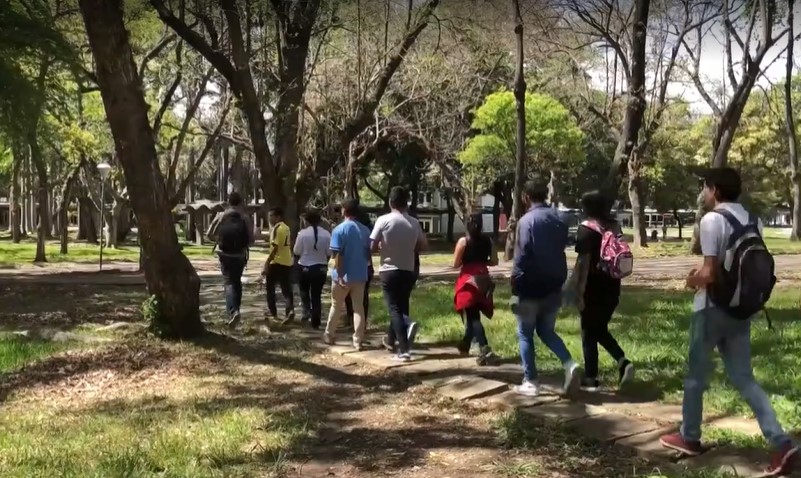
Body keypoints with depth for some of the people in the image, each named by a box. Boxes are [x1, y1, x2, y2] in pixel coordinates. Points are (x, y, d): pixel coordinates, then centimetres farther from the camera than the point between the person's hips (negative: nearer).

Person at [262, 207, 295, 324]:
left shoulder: (276, 229, -14)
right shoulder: (286, 228, 14)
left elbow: (275, 248, -19)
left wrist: (267, 263, -18)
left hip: (277, 262, -8)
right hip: (287, 262, 8)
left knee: (270, 288, 8)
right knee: (286, 289, 6)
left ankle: (273, 313, 12)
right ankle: (290, 311, -12)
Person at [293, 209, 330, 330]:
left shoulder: (303, 233, -13)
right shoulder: (326, 234, -6)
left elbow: (296, 252, -8)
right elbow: (329, 254, -1)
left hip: (305, 267, -2)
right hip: (321, 268, 2)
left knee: (304, 291, 24)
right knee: (317, 295, 11)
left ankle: (307, 311, 7)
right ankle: (315, 322, 12)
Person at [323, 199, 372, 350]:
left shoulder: (339, 230, -11)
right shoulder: (365, 230, 4)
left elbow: (338, 255, -15)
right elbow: (369, 253, 9)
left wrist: (340, 276, -14)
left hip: (343, 276, -3)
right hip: (360, 275, 3)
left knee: (336, 306, 12)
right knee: (359, 307, 6)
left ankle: (329, 335, 25)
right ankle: (358, 340, 3)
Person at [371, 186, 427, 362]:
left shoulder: (383, 220, -11)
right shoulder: (414, 223, -1)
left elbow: (373, 247, -9)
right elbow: (422, 246, 8)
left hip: (389, 270, -3)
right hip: (408, 271, 4)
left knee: (395, 309, -3)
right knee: (401, 307, 20)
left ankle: (405, 350, -13)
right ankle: (391, 339, 35)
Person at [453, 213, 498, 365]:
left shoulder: (463, 241, -8)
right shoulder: (488, 241, 3)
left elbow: (456, 264, -7)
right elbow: (494, 261, 7)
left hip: (468, 281, -5)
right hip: (483, 281, 5)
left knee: (471, 317, -7)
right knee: (474, 315, 20)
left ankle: (485, 350, -23)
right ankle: (464, 346, 34)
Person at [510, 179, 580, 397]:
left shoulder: (527, 220, -14)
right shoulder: (558, 219, 8)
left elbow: (522, 256, -17)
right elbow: (561, 248, 12)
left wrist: (515, 285, -11)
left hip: (530, 288, -6)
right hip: (554, 286, 6)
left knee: (525, 334, 7)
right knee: (546, 331, 18)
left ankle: (530, 382, 7)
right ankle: (569, 364, -3)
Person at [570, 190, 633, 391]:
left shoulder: (587, 229, -12)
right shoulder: (615, 226, 8)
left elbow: (583, 262, -17)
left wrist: (579, 291, -15)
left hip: (594, 287, -7)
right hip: (612, 285, 7)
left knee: (589, 333, 4)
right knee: (601, 329, 20)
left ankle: (591, 379, 8)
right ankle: (623, 362, 3)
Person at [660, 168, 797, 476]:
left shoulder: (712, 220, -15)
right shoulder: (753, 223, 8)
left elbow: (710, 273, -20)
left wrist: (693, 279, 1)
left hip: (712, 310, -7)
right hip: (741, 311, 7)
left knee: (696, 375, 10)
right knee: (743, 378, 10)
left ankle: (689, 438, 24)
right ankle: (781, 443, 0)